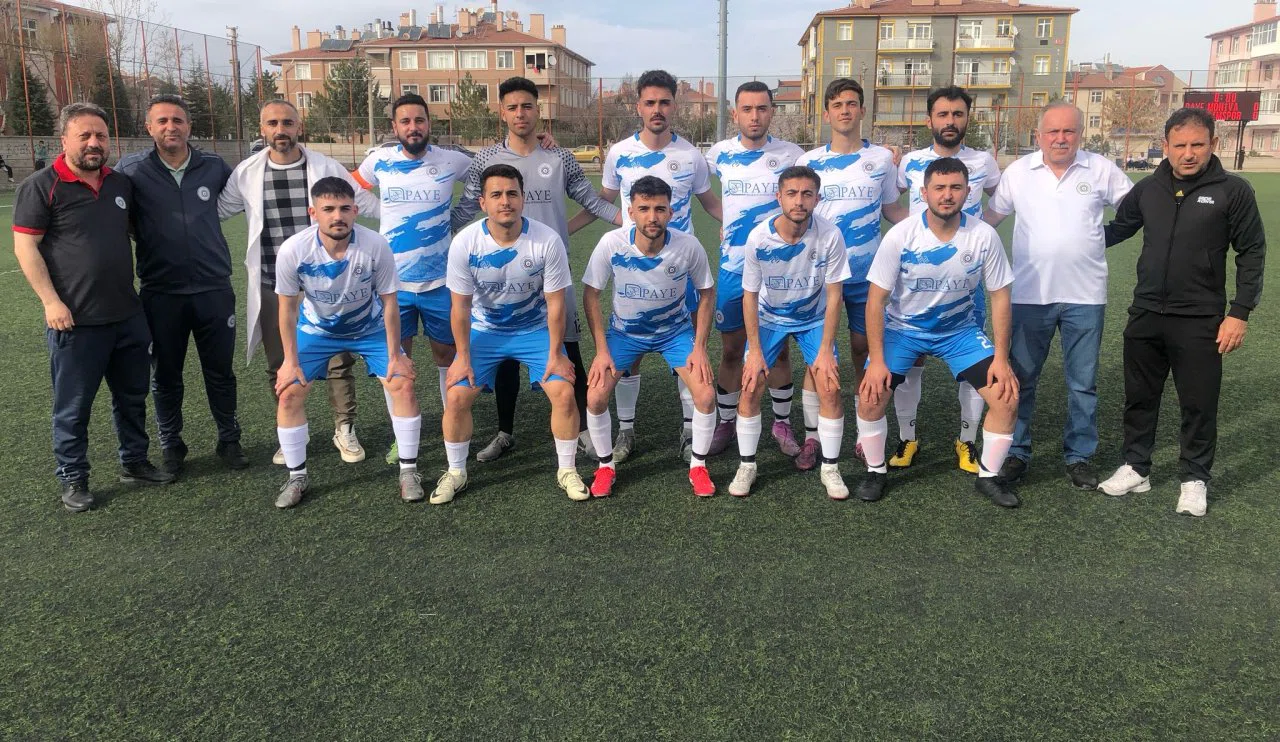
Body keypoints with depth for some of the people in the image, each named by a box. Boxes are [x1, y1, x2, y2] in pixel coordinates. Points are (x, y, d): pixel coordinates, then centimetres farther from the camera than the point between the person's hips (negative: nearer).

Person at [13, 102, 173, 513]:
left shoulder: (121, 184, 8)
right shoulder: (41, 186, -9)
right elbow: (25, 247, -11)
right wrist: (51, 302, -16)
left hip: (128, 315, 6)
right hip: (75, 320, -5)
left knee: (133, 396, 16)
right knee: (73, 406, 6)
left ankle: (134, 461, 32)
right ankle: (72, 479, 20)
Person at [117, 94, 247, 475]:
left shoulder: (214, 167, 1)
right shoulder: (131, 169, -3)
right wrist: (144, 239, 5)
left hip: (214, 289, 1)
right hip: (161, 293, -1)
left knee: (220, 371, 10)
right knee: (165, 375, 12)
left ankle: (229, 439, 27)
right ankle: (171, 445, 29)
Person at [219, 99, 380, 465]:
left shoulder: (326, 167, -3)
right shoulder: (246, 173, 1)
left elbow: (367, 204, 6)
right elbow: (216, 211, 15)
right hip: (272, 287, 2)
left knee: (340, 359, 2)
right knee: (280, 367, 11)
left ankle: (344, 430, 20)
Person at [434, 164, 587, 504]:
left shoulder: (547, 240, -22)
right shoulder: (464, 243, -20)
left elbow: (555, 302, -12)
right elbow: (461, 305, -10)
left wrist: (555, 354, -10)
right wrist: (463, 357, -8)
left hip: (536, 330, 0)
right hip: (484, 331, 1)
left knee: (564, 392, -14)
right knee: (457, 396, -10)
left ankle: (567, 470, 9)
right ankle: (455, 473, 14)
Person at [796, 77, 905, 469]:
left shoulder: (882, 158, 4)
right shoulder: (809, 161, 3)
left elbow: (891, 209, 12)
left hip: (865, 272, 1)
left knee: (863, 348, 7)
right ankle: (812, 437, 9)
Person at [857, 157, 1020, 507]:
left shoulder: (984, 236, -16)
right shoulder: (900, 236, -20)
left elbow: (999, 297, -6)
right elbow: (876, 299, -16)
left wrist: (1001, 357, -9)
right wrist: (876, 360, -19)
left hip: (960, 330, 1)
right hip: (902, 327, -1)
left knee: (1006, 396, -11)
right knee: (870, 397, -16)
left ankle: (988, 476, 12)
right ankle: (876, 472, 11)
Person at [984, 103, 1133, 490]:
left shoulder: (1102, 170, 1)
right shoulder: (1018, 171, 2)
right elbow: (990, 217, 9)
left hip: (1085, 297, 0)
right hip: (1029, 294, 0)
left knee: (1083, 383, 9)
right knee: (1021, 378, 8)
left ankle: (1079, 456, 22)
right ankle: (1016, 452, 21)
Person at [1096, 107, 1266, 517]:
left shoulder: (1233, 190, -7)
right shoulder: (1148, 189, 3)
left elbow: (1252, 253, -5)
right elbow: (1117, 229, 18)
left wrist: (1239, 313, -10)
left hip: (1200, 321, -3)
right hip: (1146, 315, 4)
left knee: (1199, 404, 6)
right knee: (1140, 397, 13)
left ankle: (1194, 478, 23)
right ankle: (1136, 468, 28)